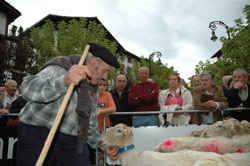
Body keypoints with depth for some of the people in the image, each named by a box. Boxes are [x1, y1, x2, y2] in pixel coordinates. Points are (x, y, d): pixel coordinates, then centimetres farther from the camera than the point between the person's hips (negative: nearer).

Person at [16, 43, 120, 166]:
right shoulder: (60, 67, -12)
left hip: (72, 138, 6)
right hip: (39, 133, -5)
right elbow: (28, 89, -30)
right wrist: (63, 81, -45)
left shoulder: (93, 85, 10)